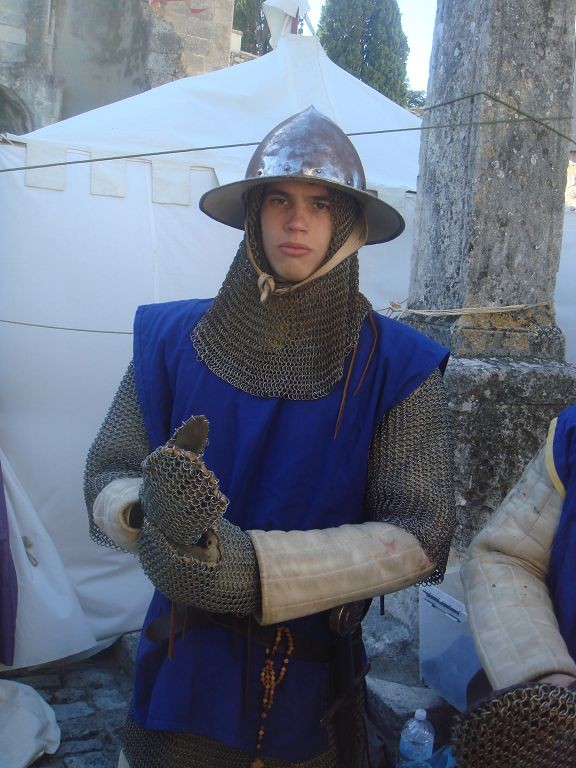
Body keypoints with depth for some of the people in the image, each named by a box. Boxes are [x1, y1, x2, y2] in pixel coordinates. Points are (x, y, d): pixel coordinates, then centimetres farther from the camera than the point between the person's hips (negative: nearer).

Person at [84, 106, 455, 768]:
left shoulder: (396, 365, -11)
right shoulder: (173, 339, -6)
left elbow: (421, 535, -15)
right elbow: (104, 480, -4)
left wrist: (252, 570, -25)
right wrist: (151, 513, -28)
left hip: (313, 682, -1)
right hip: (182, 666, 1)